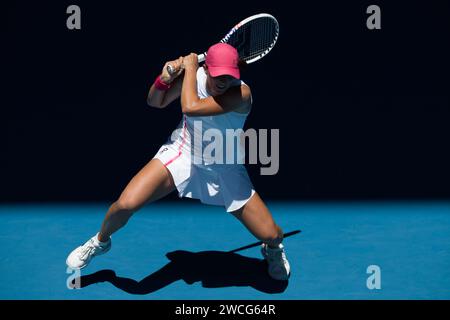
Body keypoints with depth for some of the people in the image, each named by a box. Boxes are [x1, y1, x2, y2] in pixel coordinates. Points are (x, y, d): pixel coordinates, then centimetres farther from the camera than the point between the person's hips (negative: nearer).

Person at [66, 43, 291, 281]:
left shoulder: (241, 93, -30)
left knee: (271, 235, -5)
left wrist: (189, 68, -28)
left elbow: (190, 108, -40)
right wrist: (164, 79, -20)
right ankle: (101, 241, 16)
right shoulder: (193, 74, -16)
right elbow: (155, 102, 1)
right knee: (126, 204, -18)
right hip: (182, 153, 2)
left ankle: (272, 248, 37)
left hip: (225, 170, -2)